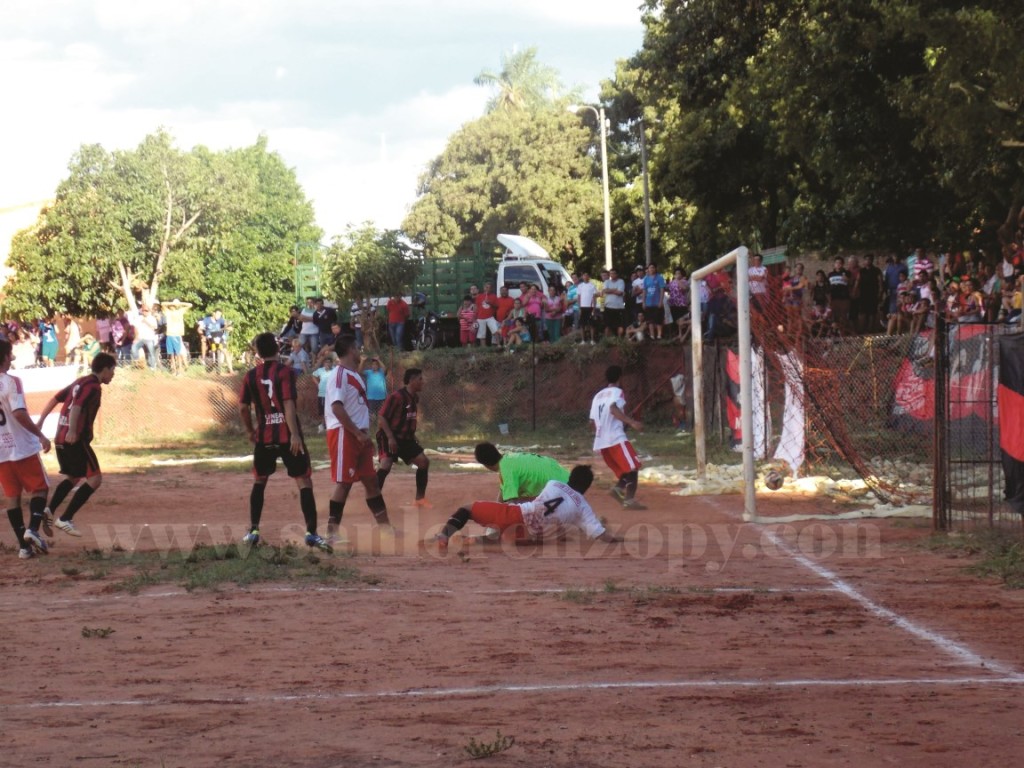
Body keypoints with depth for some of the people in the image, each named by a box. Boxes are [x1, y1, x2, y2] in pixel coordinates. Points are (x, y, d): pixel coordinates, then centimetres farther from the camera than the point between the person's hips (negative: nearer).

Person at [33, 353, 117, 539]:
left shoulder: (79, 382, 17)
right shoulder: (93, 387, -9)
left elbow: (55, 399, 20)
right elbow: (77, 407, -25)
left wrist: (40, 421, 25)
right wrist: (72, 430, -37)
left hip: (61, 439, 9)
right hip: (76, 440, -9)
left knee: (73, 478, 24)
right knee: (95, 478, -5)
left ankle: (49, 510, 7)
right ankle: (65, 519, -10)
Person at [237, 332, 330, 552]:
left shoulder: (251, 376, 4)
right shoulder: (285, 372, -8)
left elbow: (243, 408, 8)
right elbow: (288, 404, -17)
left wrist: (250, 431, 24)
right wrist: (295, 435, -20)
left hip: (264, 437, 4)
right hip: (287, 435, -4)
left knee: (259, 481, 21)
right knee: (304, 481, -2)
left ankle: (253, 531, 17)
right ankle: (311, 532, -14)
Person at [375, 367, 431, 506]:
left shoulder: (415, 398, 7)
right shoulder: (396, 396, -21)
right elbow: (381, 418, -22)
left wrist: (412, 435, 17)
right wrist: (390, 438, -28)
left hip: (405, 438, 9)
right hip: (389, 438, -9)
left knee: (423, 461, 6)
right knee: (385, 466, -23)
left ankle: (420, 498, 15)